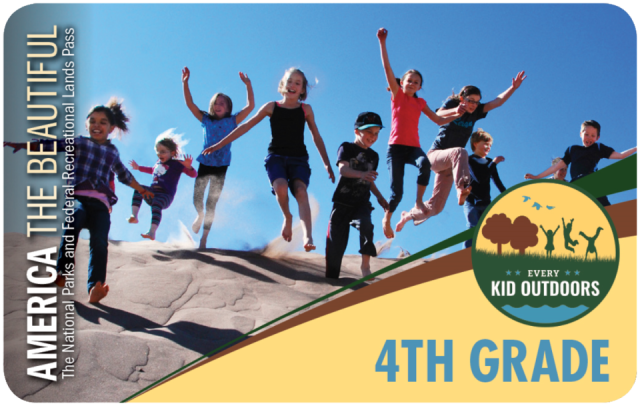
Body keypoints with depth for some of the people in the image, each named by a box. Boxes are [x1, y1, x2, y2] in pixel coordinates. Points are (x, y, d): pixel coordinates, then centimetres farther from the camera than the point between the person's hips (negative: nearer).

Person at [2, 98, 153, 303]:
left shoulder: (113, 151, 25)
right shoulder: (79, 142, 16)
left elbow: (123, 174, 41)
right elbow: (51, 145, 4)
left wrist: (141, 190, 52)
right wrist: (23, 145, -9)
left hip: (101, 202, 2)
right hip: (78, 197, -2)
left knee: (99, 241, -24)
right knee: (73, 224, -37)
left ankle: (95, 288, -39)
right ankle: (63, 272, -34)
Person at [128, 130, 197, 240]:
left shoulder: (177, 164, -3)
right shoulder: (159, 163, 18)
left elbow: (193, 174, -9)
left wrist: (188, 167, -31)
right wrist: (139, 168, 46)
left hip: (166, 195, -7)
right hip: (152, 192, 7)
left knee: (157, 204, -35)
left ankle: (152, 232, -43)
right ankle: (134, 216, -26)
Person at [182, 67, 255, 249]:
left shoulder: (232, 121, 3)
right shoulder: (206, 120, 7)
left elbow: (250, 106, -4)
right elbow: (190, 104, 3)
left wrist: (248, 85, -11)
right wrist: (185, 83, -6)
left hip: (221, 165, -2)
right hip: (204, 163, 2)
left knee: (212, 203, 0)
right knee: (197, 198, 5)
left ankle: (204, 238, 6)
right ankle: (200, 215, 41)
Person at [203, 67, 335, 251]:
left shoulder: (306, 109, 7)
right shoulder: (272, 107, 5)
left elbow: (317, 137, 14)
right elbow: (246, 126, 8)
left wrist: (327, 164, 11)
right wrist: (220, 144, 6)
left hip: (299, 158, 0)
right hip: (276, 156, 0)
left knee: (301, 190, -27)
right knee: (280, 186, -30)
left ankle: (307, 236, -42)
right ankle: (287, 218, 1)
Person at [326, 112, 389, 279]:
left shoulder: (373, 155, 13)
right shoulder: (346, 148, -3)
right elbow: (343, 169, -23)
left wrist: (380, 197, 14)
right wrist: (361, 174, -40)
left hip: (362, 203, 3)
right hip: (342, 202, -3)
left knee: (366, 224, -29)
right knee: (336, 241, -2)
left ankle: (365, 265, -20)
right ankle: (331, 276, 14)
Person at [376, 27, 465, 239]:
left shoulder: (420, 102, 15)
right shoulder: (397, 94, 6)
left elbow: (439, 120, 21)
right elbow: (386, 67, -1)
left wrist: (457, 114, 4)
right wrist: (382, 42, -7)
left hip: (413, 147, 2)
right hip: (396, 146, -2)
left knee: (425, 163, -35)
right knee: (397, 191, -8)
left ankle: (418, 202, -25)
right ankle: (386, 218, 19)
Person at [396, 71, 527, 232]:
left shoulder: (475, 112, 6)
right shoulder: (452, 103, -6)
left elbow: (498, 101, -1)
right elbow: (438, 115, -26)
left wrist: (513, 87, -15)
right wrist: (455, 111, -45)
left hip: (449, 164, 6)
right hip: (435, 155, -6)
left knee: (435, 207, 4)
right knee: (460, 152, -40)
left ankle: (408, 215, 28)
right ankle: (462, 188, -59)